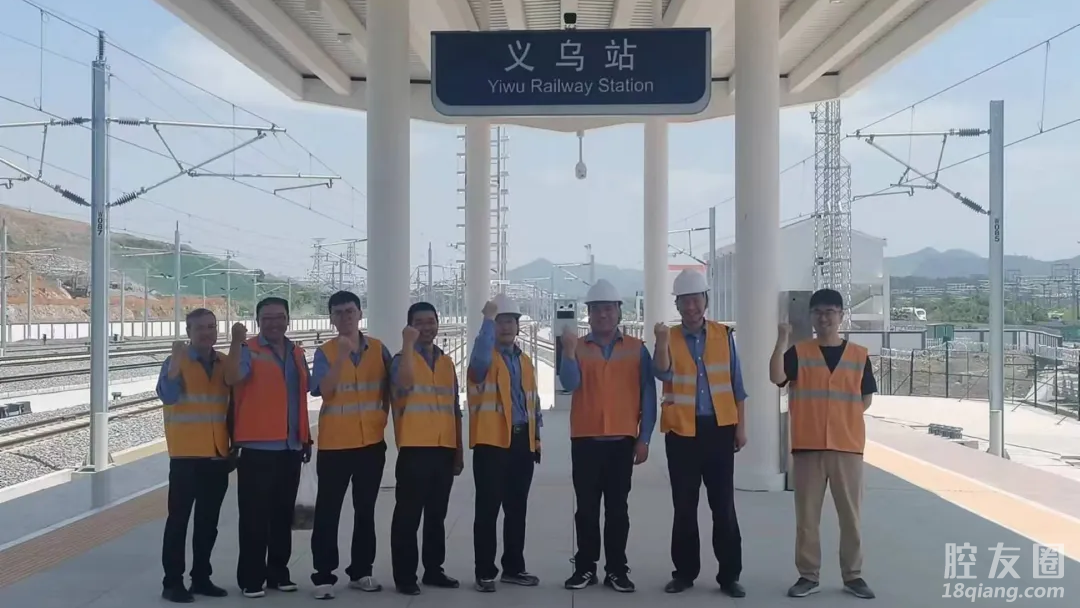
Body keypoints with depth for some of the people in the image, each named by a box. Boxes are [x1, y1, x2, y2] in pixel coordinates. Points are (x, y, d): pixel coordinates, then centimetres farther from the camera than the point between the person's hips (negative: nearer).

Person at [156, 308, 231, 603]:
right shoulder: (177, 362, -5)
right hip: (187, 456, -5)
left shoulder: (224, 364, 9)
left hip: (218, 455, 5)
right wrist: (177, 360, -31)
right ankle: (172, 582, 5)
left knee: (208, 521, 11)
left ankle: (201, 577, 20)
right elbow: (167, 395, -23)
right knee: (179, 518, -1)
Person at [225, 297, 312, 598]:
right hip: (258, 448, -6)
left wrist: (306, 438, 17)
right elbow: (232, 378, -24)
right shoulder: (248, 350, -4)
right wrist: (236, 342, -34)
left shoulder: (297, 353, 14)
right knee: (255, 517, -3)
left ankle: (278, 572, 21)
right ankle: (251, 578, 4)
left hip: (290, 448, 6)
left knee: (283, 515, 12)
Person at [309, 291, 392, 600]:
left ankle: (361, 572, 21)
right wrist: (342, 355, -27)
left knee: (365, 511, 11)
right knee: (328, 512, -1)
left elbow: (388, 389, 13)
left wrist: (382, 419, 5)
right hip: (334, 444, -3)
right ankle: (324, 576, 4)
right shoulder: (325, 352, -4)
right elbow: (324, 390, -20)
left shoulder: (379, 349, 3)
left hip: (372, 442, 3)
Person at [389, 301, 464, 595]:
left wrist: (458, 451, 15)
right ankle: (405, 576, 4)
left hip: (444, 450, 5)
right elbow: (405, 383, -27)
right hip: (415, 449, -5)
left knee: (437, 515, 12)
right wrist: (408, 344, -23)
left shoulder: (447, 363, 14)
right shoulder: (403, 359, -2)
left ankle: (433, 570, 22)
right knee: (408, 515, -1)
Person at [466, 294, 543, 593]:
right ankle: (485, 573, 3)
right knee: (488, 509, -3)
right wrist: (488, 319, -25)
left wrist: (536, 437, 13)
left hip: (522, 441, 6)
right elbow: (481, 359, -29)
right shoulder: (486, 357, -3)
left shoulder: (525, 361, 16)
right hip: (492, 442, -6)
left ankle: (514, 568, 21)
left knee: (517, 509, 11)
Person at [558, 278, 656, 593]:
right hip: (585, 440, 0)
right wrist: (569, 350, -24)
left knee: (617, 508, 5)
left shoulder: (637, 349, 4)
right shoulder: (577, 348, 5)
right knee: (586, 507, 5)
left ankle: (617, 569, 11)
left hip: (623, 440, 0)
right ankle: (585, 567, 13)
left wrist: (644, 438, -3)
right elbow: (570, 384, -12)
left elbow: (648, 396, 3)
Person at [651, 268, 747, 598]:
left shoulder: (725, 335, 4)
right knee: (684, 506, 7)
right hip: (682, 431, 0)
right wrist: (663, 343, -34)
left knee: (723, 505, 3)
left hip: (719, 428, 0)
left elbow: (735, 383, 7)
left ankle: (729, 575, 11)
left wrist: (740, 425, 4)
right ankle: (684, 572, 17)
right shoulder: (669, 339, 1)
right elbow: (663, 374, -18)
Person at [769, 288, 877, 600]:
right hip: (808, 445, -1)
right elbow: (776, 377, -15)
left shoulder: (859, 355, 5)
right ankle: (808, 575, 13)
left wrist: (844, 418, 0)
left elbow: (866, 398, 12)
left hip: (847, 446, 1)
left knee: (850, 514, 6)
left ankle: (853, 575, 17)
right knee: (807, 514, 4)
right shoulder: (798, 352, 2)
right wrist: (781, 341, -22)